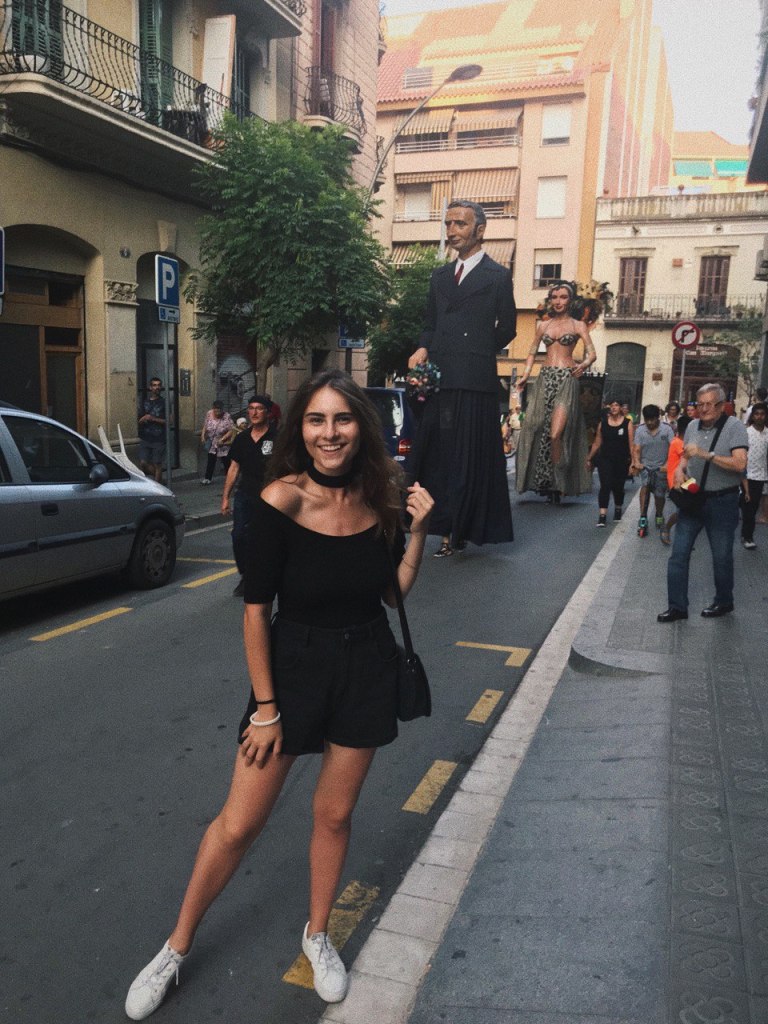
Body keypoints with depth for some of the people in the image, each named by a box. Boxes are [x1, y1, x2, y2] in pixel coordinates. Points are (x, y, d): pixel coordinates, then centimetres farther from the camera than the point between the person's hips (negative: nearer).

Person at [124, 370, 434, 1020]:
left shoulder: (379, 498, -6)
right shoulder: (282, 499, -18)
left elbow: (395, 593, 3)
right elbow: (256, 607, -14)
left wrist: (419, 528, -11)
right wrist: (265, 709, -12)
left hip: (366, 670, 3)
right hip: (293, 665, -3)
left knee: (335, 814, 17)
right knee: (239, 824, 6)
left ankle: (317, 935, 42)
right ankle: (177, 947, 31)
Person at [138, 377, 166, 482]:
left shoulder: (164, 402, 0)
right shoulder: (145, 402, 12)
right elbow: (140, 420, 19)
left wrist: (153, 419, -15)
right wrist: (143, 419, -5)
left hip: (159, 439, -4)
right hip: (145, 438, 4)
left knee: (157, 465, 0)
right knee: (143, 463, -3)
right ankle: (156, 474, 24)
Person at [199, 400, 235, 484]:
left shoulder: (227, 417, -20)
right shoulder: (209, 414, -6)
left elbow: (231, 430, -22)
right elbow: (205, 426, 7)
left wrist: (222, 439, -26)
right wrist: (203, 435, -5)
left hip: (223, 444, -4)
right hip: (212, 443, 4)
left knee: (226, 461, 2)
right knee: (211, 460, 10)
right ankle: (208, 478, 19)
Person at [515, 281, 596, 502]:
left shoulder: (578, 325, 7)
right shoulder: (543, 325, 16)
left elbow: (591, 353, 1)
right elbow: (532, 352, 17)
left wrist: (584, 364, -22)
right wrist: (526, 375, 1)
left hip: (567, 379, -4)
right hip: (545, 378, 4)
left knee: (556, 433, -17)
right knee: (537, 429, -3)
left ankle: (557, 481, -5)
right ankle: (543, 481, 7)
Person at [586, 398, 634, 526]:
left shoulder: (627, 423, 0)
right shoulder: (603, 423, 5)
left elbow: (631, 444, -5)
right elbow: (597, 443, 10)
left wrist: (633, 460, -12)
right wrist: (589, 458, 9)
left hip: (622, 461, 0)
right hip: (605, 459, 0)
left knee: (618, 487, 11)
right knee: (605, 486, -11)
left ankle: (618, 510, 36)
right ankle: (602, 515, -13)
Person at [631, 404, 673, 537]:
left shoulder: (666, 429, -7)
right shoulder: (640, 430, -1)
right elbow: (636, 449, -3)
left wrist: (668, 464, -22)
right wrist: (637, 462, -22)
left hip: (661, 467, 0)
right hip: (646, 466, 0)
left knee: (659, 494, 6)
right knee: (645, 486, -25)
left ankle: (659, 516, 35)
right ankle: (643, 518, -25)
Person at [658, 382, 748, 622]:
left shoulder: (734, 426, -11)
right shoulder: (692, 426, 6)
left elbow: (740, 464, -22)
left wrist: (705, 454, -28)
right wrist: (680, 470, -1)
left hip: (722, 501, -5)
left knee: (721, 556, 9)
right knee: (679, 554, 1)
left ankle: (724, 602, 30)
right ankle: (677, 606, 9)